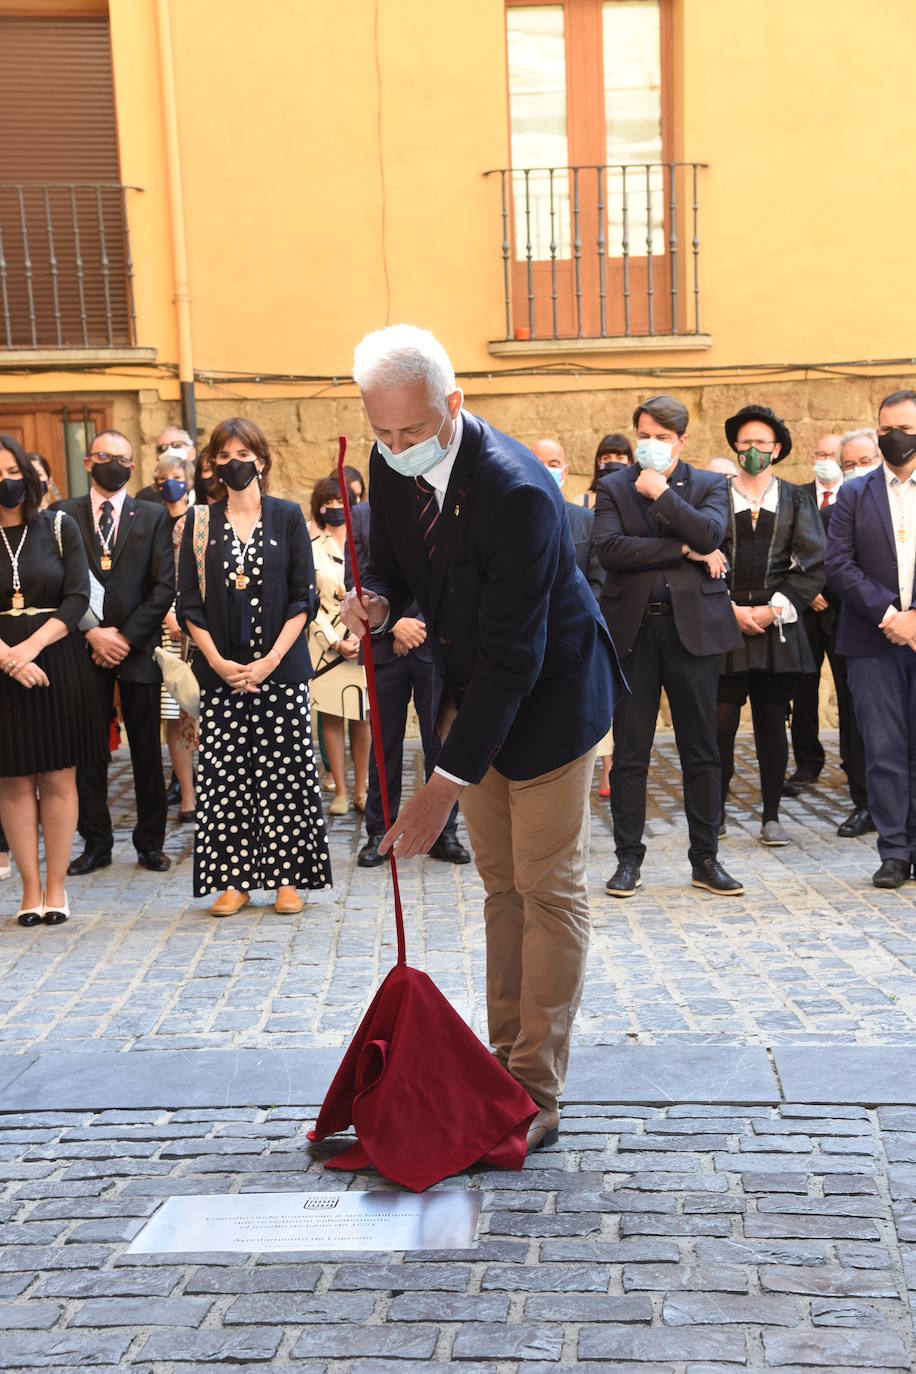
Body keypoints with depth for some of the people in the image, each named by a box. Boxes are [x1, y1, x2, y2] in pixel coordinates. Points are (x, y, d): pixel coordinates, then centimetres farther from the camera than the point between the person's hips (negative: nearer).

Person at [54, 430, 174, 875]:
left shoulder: (153, 516, 6)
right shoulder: (63, 515, 6)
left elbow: (164, 586, -1)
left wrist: (128, 637, -9)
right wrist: (92, 633, -10)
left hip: (137, 648, 0)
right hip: (84, 648, 0)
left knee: (147, 750, 4)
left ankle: (150, 841, 14)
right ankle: (95, 842, 14)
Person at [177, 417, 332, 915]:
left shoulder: (287, 516, 3)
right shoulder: (201, 523, 7)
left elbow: (304, 597, -1)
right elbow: (189, 603, 5)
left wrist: (270, 660, -10)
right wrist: (218, 662, -8)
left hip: (280, 669, -1)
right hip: (220, 672, 2)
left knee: (283, 772, 0)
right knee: (225, 775, 2)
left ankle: (286, 878, 9)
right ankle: (233, 879, 11)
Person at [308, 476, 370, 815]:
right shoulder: (312, 549, 5)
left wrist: (361, 637, -9)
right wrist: (336, 643, -6)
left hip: (363, 641, -1)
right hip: (326, 645, 1)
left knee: (362, 718, 1)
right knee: (331, 717, 1)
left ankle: (361, 789, 10)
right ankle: (340, 792, 8)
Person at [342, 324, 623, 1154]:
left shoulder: (516, 493, -32)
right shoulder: (392, 465, -8)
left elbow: (513, 658, -32)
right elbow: (393, 558, 11)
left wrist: (448, 784, -32)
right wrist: (376, 598, -16)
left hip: (548, 695, -8)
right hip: (472, 692, 8)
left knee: (549, 889, -2)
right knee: (501, 882, 15)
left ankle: (537, 1097, 6)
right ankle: (507, 1060, 27)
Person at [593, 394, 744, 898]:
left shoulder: (709, 485, 9)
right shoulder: (613, 488, 7)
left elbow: (710, 534, -12)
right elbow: (608, 547, -11)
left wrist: (661, 493, -9)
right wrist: (681, 549, -11)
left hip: (693, 626, 0)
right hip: (632, 629, 0)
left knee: (701, 751, 6)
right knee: (629, 753, 4)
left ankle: (705, 859, 17)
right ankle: (628, 859, 15)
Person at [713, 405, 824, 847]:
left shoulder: (796, 499, 10)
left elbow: (813, 565, 4)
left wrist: (774, 608, -6)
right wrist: (730, 609, -8)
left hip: (778, 626, 1)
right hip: (724, 625, -1)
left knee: (772, 724, 4)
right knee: (721, 724, -4)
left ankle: (771, 816, 13)